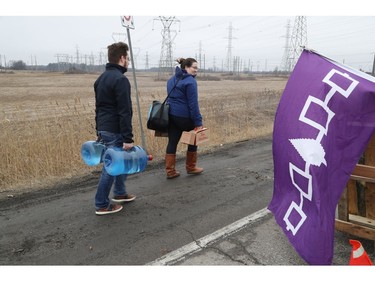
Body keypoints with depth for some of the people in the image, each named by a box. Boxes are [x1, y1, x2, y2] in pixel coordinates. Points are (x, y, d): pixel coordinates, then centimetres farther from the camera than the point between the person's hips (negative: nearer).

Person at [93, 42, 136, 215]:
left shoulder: (101, 78, 14)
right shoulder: (120, 79, -17)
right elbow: (124, 112, -22)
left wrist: (99, 131, 23)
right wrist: (128, 138, -21)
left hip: (103, 129, 10)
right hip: (114, 131, -10)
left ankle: (120, 193, 33)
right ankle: (102, 205, 11)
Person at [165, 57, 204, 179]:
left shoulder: (172, 79, 14)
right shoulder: (190, 81, -13)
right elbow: (193, 104, -17)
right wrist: (198, 122, -16)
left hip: (171, 115, 7)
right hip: (184, 116, -7)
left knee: (172, 142, 8)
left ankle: (170, 171, 9)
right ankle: (191, 167, 23)